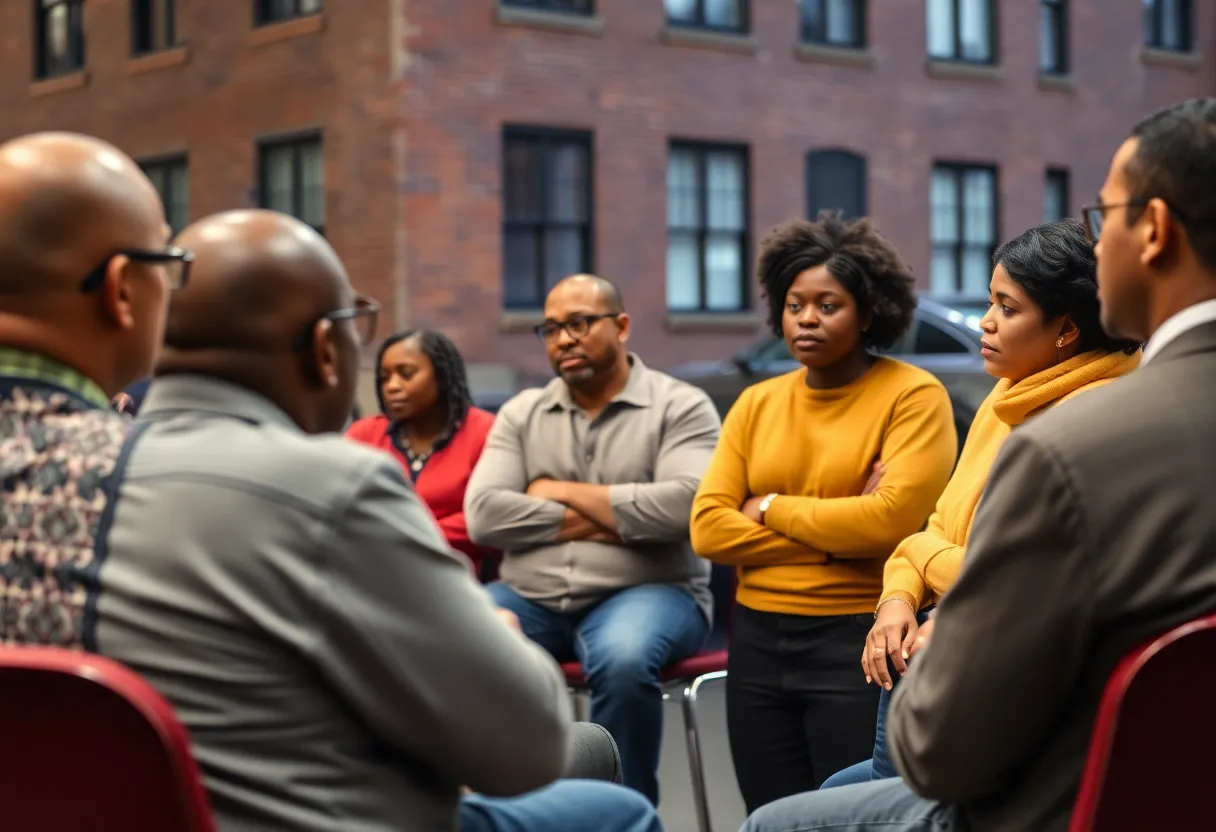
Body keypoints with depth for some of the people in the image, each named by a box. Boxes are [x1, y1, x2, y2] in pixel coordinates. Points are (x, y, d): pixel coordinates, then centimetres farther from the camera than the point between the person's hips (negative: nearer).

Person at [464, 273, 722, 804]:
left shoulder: (681, 406, 3)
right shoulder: (521, 413, 13)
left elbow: (684, 504, -15)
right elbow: (483, 515, -2)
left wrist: (562, 492, -6)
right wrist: (611, 522, -8)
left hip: (646, 591, -3)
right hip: (530, 598, 3)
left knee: (622, 658, -37)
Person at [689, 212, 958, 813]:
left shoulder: (912, 394, -5)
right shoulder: (756, 404, 10)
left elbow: (893, 519, -18)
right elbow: (707, 529, 0)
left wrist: (771, 508, -5)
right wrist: (839, 534, -10)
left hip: (860, 641, -5)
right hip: (757, 641, 5)